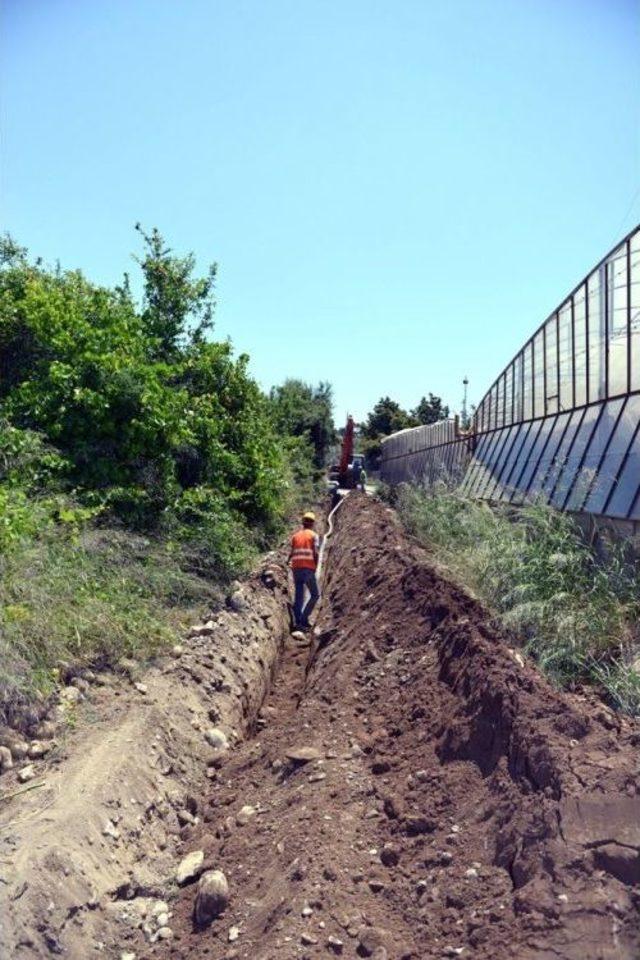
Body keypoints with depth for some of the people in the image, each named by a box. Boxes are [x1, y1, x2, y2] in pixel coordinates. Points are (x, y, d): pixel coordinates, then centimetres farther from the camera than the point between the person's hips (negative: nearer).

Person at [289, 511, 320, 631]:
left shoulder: (295, 535, 14)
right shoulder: (314, 535, 2)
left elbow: (291, 553, 6)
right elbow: (316, 553, -8)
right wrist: (315, 567, 3)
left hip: (296, 568, 4)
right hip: (308, 568, -4)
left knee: (298, 596, 10)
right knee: (315, 595, 8)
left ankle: (297, 621, 4)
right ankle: (304, 618, -4)